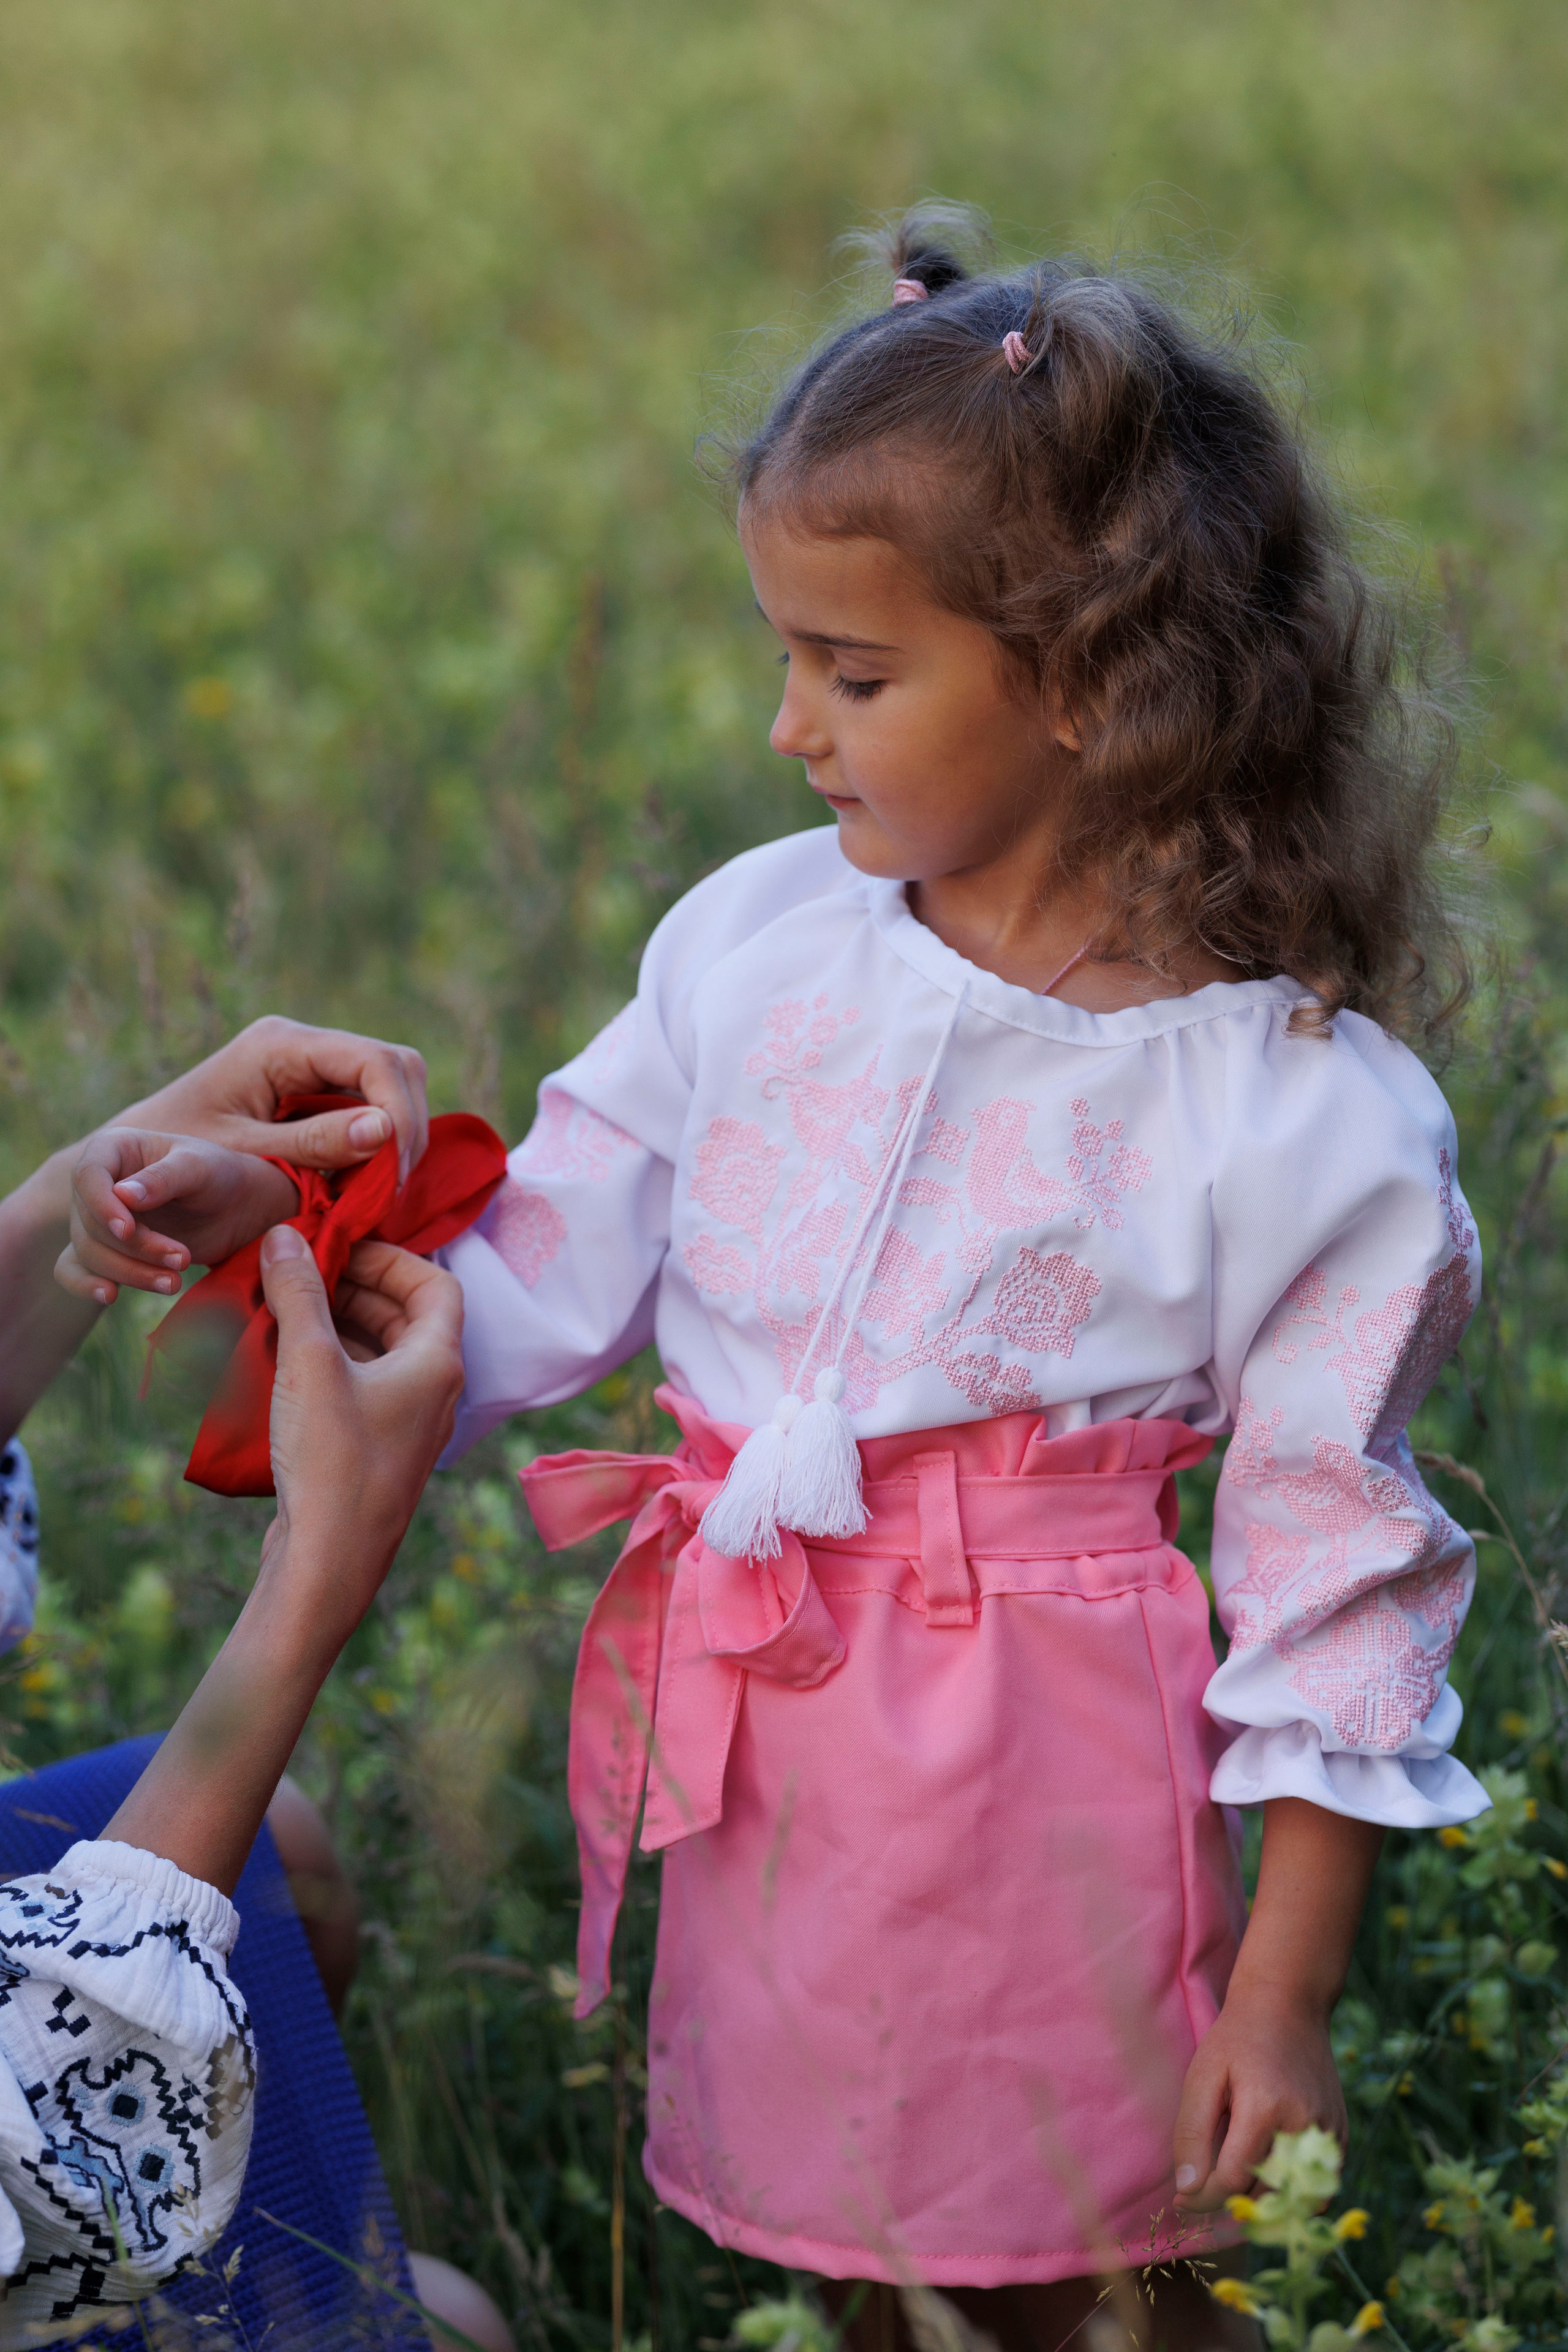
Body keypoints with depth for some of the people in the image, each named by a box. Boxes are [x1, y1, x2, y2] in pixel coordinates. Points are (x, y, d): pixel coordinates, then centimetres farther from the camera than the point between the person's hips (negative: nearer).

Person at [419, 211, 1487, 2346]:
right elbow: (542, 1277, 6)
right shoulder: (753, 939, -1)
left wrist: (1286, 1987, -7)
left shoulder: (1307, 1113, -14)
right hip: (768, 1763, 5)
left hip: (1047, 1765, -5)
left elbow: (1334, 1571, -9)